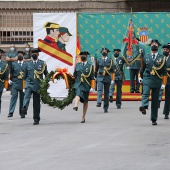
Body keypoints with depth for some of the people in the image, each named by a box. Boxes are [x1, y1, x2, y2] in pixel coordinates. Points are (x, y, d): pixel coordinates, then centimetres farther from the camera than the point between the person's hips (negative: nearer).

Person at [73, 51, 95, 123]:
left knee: (85, 101, 7)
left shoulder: (90, 66, 4)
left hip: (86, 85, 0)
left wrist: (92, 87, -4)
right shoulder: (77, 65, 11)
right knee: (78, 94, -32)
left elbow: (92, 78, 1)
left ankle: (83, 117, 15)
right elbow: (75, 75, 18)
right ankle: (75, 106, -58)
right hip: (78, 84, 0)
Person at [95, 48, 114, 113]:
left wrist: (112, 79, -3)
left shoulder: (110, 60, 5)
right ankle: (99, 102, -37)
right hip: (100, 77, 0)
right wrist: (95, 77, 16)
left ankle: (105, 108, 9)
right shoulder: (98, 60, 7)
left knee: (106, 93, 4)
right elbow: (96, 69, 14)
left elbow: (112, 71, 4)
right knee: (99, 90, -22)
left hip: (107, 78, 0)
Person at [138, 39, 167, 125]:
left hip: (157, 81, 0)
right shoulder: (146, 57, 9)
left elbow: (164, 72, 4)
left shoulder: (162, 58, 5)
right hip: (147, 79, 0)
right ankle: (144, 106, -53)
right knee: (145, 93, -29)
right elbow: (142, 68, 22)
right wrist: (140, 76, 16)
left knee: (155, 100, 2)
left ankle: (154, 119, 7)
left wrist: (164, 83, -2)